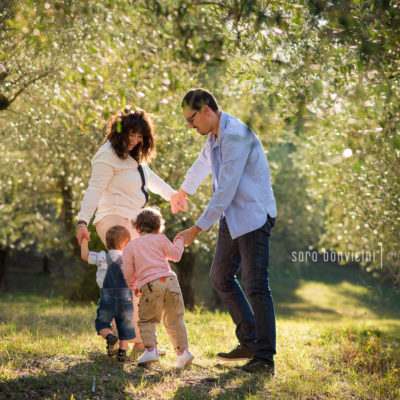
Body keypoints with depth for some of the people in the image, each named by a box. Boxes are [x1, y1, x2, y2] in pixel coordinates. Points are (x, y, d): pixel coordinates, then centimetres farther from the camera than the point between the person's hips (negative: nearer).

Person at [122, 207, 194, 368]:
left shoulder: (130, 246, 13)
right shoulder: (160, 238, 14)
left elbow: (128, 273, 8)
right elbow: (175, 255, 17)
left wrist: (133, 286, 26)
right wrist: (179, 240, 34)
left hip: (150, 286, -2)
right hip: (170, 281, 2)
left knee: (147, 320, 6)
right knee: (174, 320, 11)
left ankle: (150, 349, -13)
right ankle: (183, 350, 8)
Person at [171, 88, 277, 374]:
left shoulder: (236, 136, -21)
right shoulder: (215, 136, 10)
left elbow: (225, 190, -24)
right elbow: (203, 163, 33)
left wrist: (198, 228, -20)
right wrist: (184, 191, 50)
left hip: (253, 216, -10)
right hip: (231, 217, 10)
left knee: (255, 286, -11)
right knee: (220, 277, 13)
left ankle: (265, 358, -5)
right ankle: (250, 342, 20)